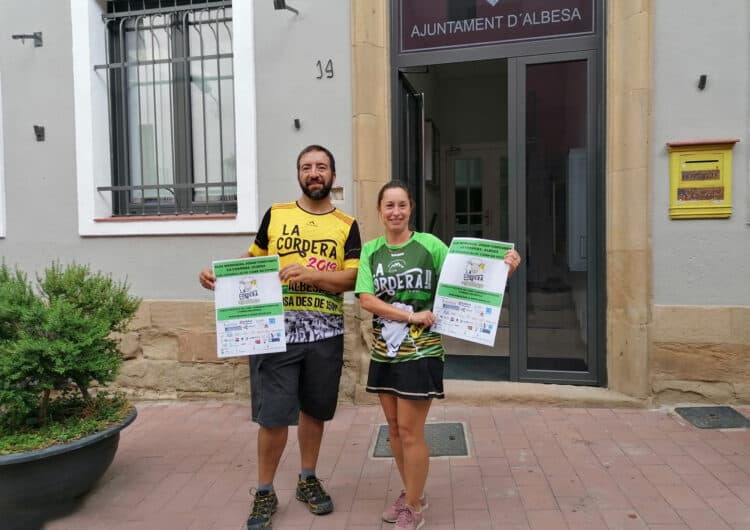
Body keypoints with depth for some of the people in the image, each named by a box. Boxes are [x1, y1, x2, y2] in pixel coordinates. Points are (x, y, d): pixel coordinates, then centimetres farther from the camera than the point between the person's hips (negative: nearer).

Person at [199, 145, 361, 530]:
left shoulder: (346, 225, 4)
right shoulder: (275, 215, 5)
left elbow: (352, 278, -4)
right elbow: (253, 259, 12)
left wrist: (311, 274, -19)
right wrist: (220, 275, -6)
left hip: (325, 333, 1)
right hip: (276, 330, -1)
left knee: (314, 410, 15)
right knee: (273, 416, 1)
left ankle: (308, 480, 35)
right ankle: (264, 493, 21)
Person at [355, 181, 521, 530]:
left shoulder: (429, 245, -6)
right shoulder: (371, 250, 3)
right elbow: (366, 299, -7)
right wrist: (410, 315, -15)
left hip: (420, 353, -4)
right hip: (384, 351, 5)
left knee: (410, 431, 1)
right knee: (394, 427, 15)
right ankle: (412, 494, 36)